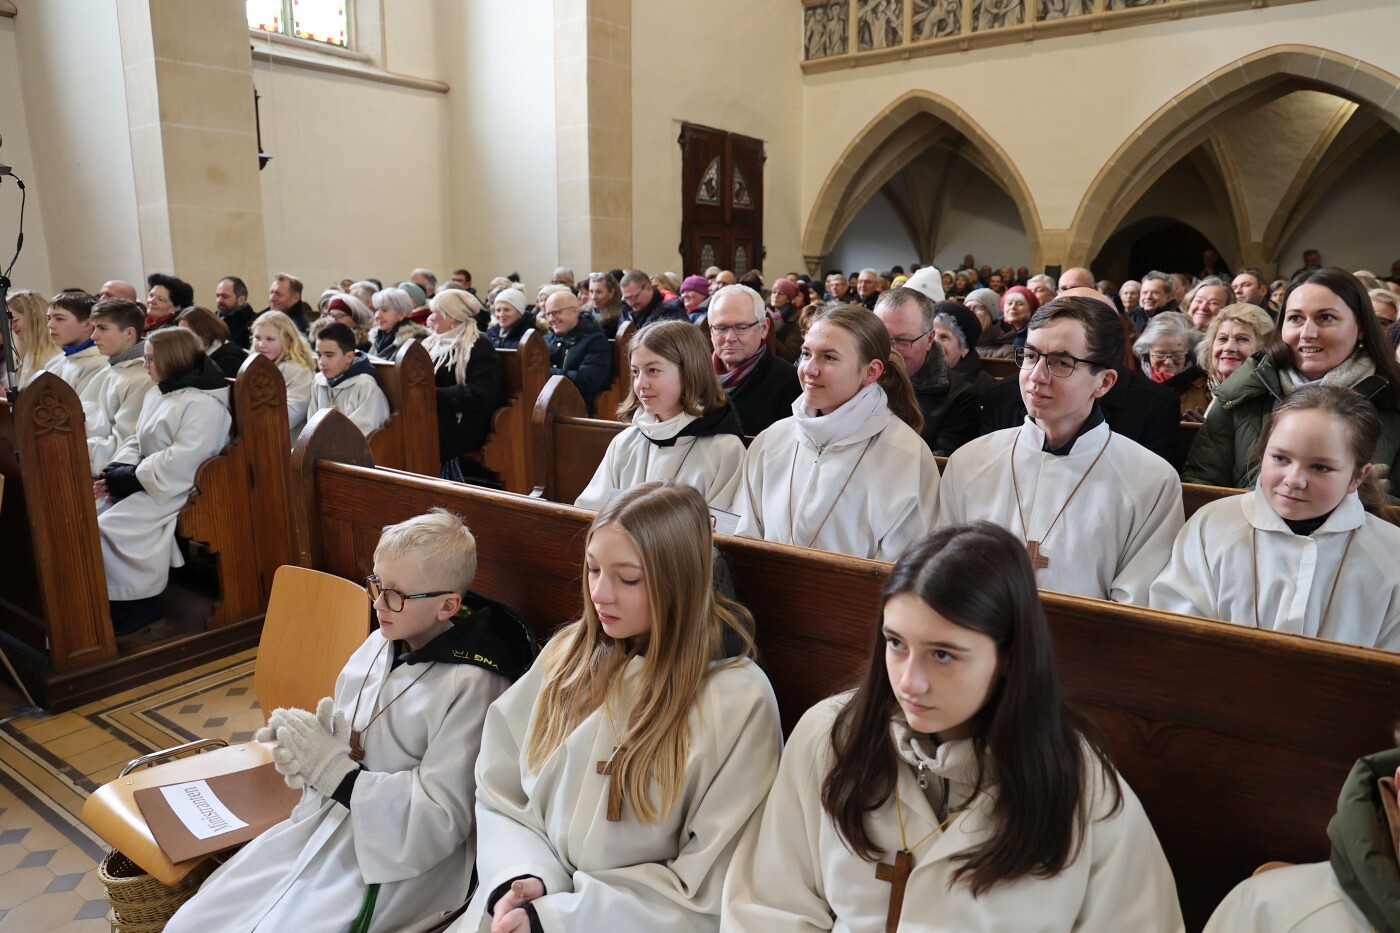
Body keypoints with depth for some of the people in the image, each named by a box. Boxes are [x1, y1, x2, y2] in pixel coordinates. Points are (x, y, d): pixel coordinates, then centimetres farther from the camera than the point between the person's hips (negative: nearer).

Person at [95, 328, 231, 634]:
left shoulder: (204, 404, -18)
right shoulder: (157, 396, 15)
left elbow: (179, 464, -24)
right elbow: (136, 442, 16)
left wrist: (129, 479, -16)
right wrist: (115, 472, -3)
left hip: (173, 492, -10)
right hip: (145, 482, 10)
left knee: (107, 528, -20)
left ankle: (137, 606, -4)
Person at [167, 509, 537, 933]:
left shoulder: (470, 686, -21)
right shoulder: (381, 644, 1)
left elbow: (442, 816, -21)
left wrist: (333, 771, -20)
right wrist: (308, 752, -11)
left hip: (396, 861, -7)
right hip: (322, 825, 7)